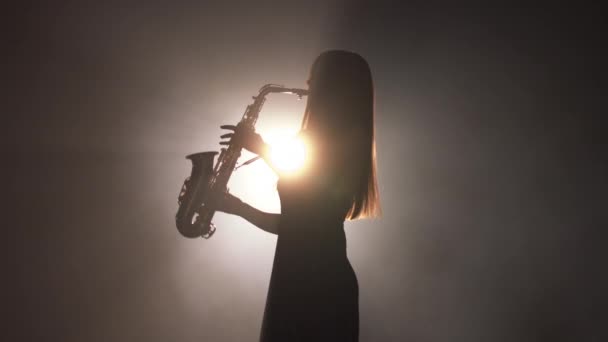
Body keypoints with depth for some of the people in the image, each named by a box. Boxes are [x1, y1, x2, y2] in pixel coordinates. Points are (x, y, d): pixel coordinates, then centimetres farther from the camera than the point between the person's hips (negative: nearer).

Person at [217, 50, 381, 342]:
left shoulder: (342, 143, -9)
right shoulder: (319, 143, 17)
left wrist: (262, 149, -12)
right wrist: (236, 206, 10)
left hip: (320, 283, -8)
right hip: (299, 280, 8)